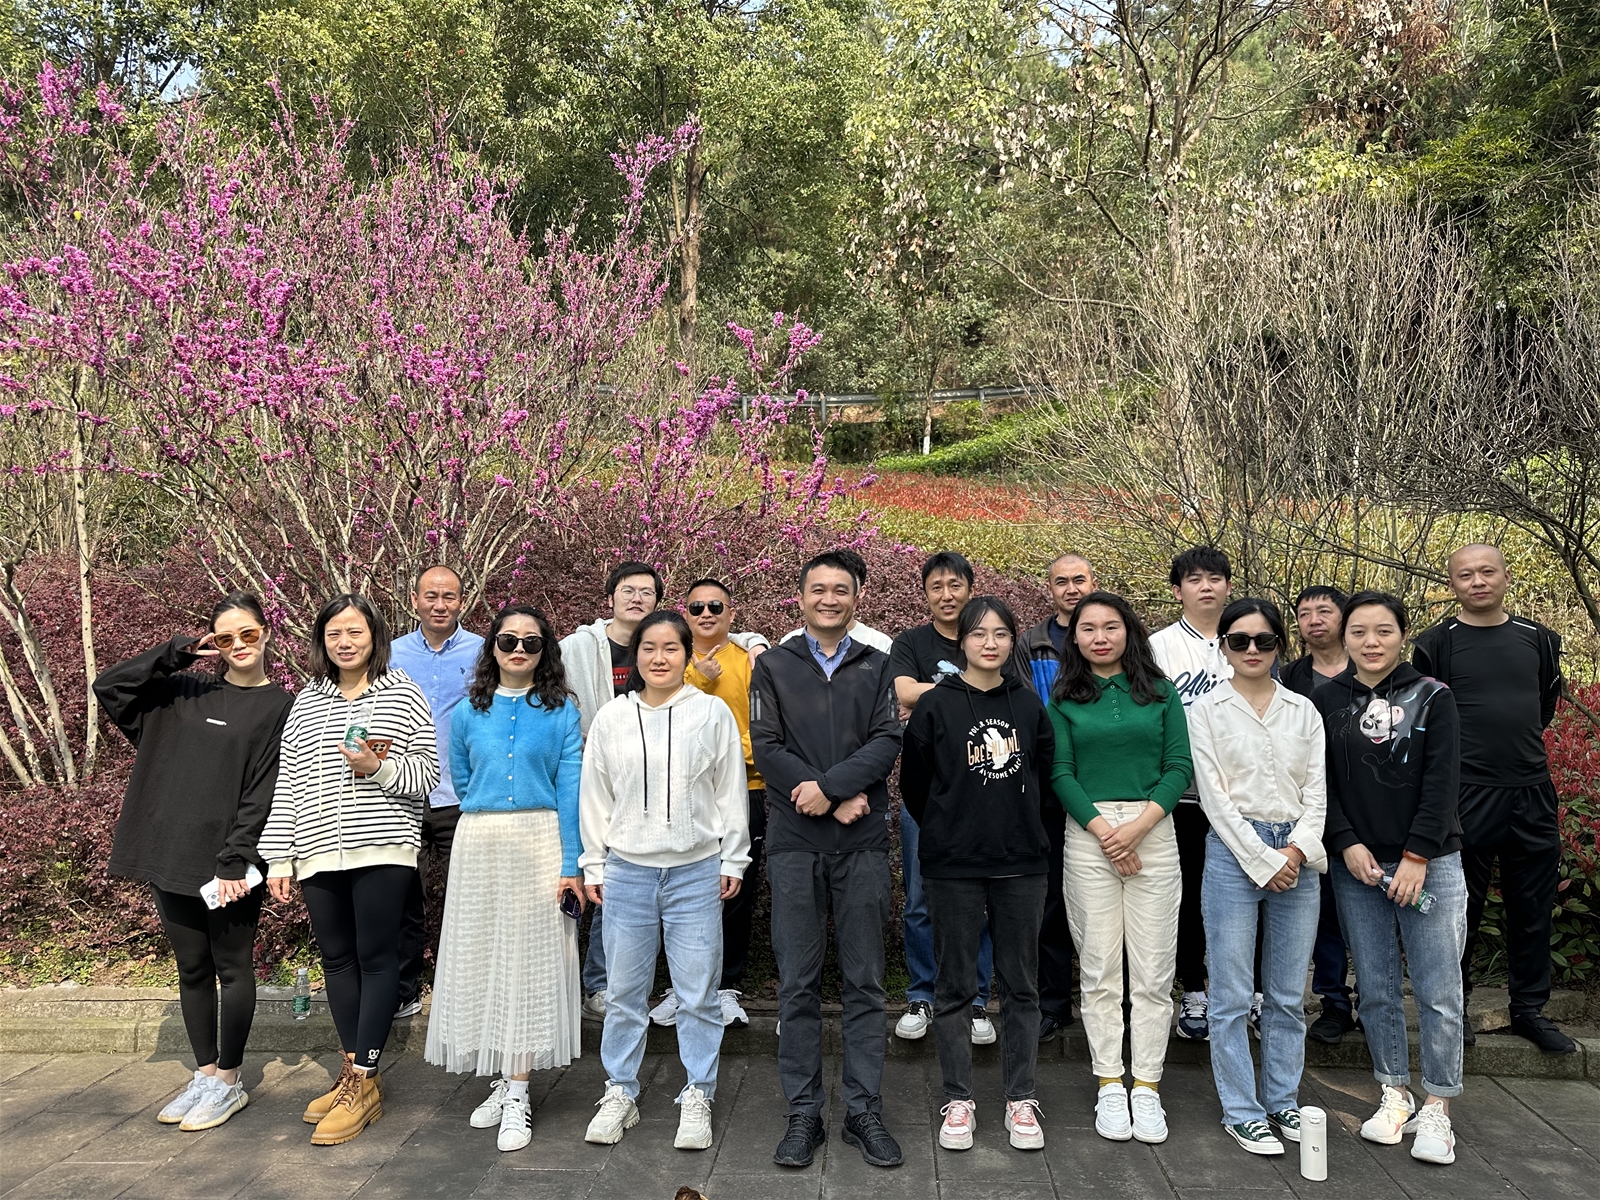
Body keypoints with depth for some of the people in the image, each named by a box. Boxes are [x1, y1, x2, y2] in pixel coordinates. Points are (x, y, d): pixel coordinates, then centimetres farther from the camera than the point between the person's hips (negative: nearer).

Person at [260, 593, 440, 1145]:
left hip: (381, 849, -4)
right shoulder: (307, 702, 11)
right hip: (318, 853, 4)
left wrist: (378, 768, -18)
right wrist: (278, 858, 7)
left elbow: (427, 774, 0)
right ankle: (354, 1073, 23)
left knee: (376, 957, -2)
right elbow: (287, 783, 10)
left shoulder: (403, 694, 1)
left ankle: (363, 1083, 6)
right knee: (337, 958, 10)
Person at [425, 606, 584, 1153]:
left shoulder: (561, 712, 0)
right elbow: (461, 780, 15)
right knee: (481, 957, 5)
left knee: (531, 958, -1)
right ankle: (505, 1080, 20)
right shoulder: (468, 712, 6)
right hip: (479, 846, 3)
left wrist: (571, 865, -9)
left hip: (541, 842, -2)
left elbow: (569, 791, -4)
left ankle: (518, 1094, 6)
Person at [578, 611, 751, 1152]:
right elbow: (595, 797, 9)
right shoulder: (612, 718, 4)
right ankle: (619, 1093, 26)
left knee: (697, 993, 5)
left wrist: (733, 860, 3)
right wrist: (593, 865, 9)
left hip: (696, 872, -1)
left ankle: (697, 1097, 20)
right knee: (624, 991, 11)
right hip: (627, 870, 2)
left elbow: (731, 793, 3)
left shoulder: (713, 713, 0)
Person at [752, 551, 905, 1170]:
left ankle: (864, 1110, 18)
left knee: (864, 982, 6)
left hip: (863, 843, 1)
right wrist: (842, 803, -11)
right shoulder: (773, 666, 6)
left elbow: (887, 742, -4)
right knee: (798, 983, 5)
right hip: (794, 844, 0)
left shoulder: (877, 667, 8)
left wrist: (828, 784, -17)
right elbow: (766, 749, -4)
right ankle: (803, 1113, 16)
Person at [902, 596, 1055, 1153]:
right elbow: (914, 784, 1)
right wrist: (949, 831, 7)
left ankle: (1020, 1099, 21)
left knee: (1021, 984, 9)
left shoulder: (1028, 704, 5)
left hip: (1022, 862, 3)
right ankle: (958, 1100, 18)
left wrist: (1019, 825, 11)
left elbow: (1045, 773, 14)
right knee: (955, 984, 6)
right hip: (953, 866, -2)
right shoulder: (935, 705, -5)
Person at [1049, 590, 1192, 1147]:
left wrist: (1139, 824, -11)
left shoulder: (1160, 693, 8)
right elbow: (1060, 773, 1)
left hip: (1154, 833, 1)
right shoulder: (1064, 700, 7)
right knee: (1100, 968, 3)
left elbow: (1179, 766, 2)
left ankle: (1147, 1086, 13)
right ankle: (1109, 1085, 14)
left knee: (1153, 970, 3)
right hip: (1088, 834, 0)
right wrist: (1103, 830, -9)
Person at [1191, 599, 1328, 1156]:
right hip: (1234, 852, -3)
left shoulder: (1303, 711, 10)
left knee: (1289, 995, 11)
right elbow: (1214, 796, -6)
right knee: (1232, 995, 1)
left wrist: (1298, 849, -8)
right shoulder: (1207, 711, 0)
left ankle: (1283, 1102, 25)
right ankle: (1241, 1111, 12)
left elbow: (1317, 790, 6)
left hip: (1297, 855, 3)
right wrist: (1262, 860, -10)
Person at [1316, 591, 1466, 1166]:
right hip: (1357, 866, 2)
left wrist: (1416, 858, -12)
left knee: (1438, 991, 0)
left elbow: (1442, 782, -6)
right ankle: (1395, 1097, 22)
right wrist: (1348, 844, -9)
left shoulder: (1432, 697, 0)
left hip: (1430, 862, -2)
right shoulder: (1325, 702, 5)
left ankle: (1436, 1110, 12)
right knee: (1376, 989, 7)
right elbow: (1321, 782, 4)